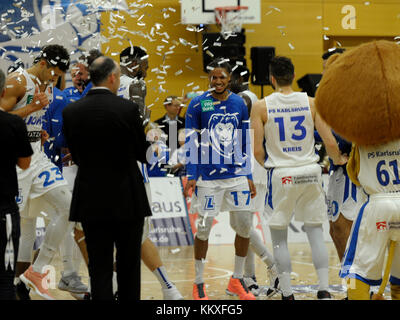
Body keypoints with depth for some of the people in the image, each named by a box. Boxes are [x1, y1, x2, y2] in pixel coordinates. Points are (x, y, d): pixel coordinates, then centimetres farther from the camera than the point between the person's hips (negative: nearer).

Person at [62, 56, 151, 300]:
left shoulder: (71, 112, -2)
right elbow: (142, 153, -2)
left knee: (99, 268, 3)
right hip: (127, 200, -2)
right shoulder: (127, 109, -11)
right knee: (129, 265, 12)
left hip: (91, 201, 2)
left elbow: (76, 156, 6)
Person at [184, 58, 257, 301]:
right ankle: (199, 284, 9)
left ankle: (237, 280, 17)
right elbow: (191, 143, -2)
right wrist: (192, 176, -7)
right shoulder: (198, 105, -3)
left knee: (245, 226, 2)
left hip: (237, 176, 3)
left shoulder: (239, 104, 7)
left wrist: (249, 176, 11)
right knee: (204, 228, -2)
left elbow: (246, 143, 13)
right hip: (208, 177, -3)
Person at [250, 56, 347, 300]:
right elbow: (330, 143, -3)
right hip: (310, 171, 2)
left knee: (279, 237, 9)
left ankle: (287, 294, 6)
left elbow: (257, 151, -6)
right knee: (315, 232, 10)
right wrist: (338, 160, 19)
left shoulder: (261, 107, -5)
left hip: (281, 174, -2)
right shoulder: (311, 103, 0)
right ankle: (324, 291, 3)